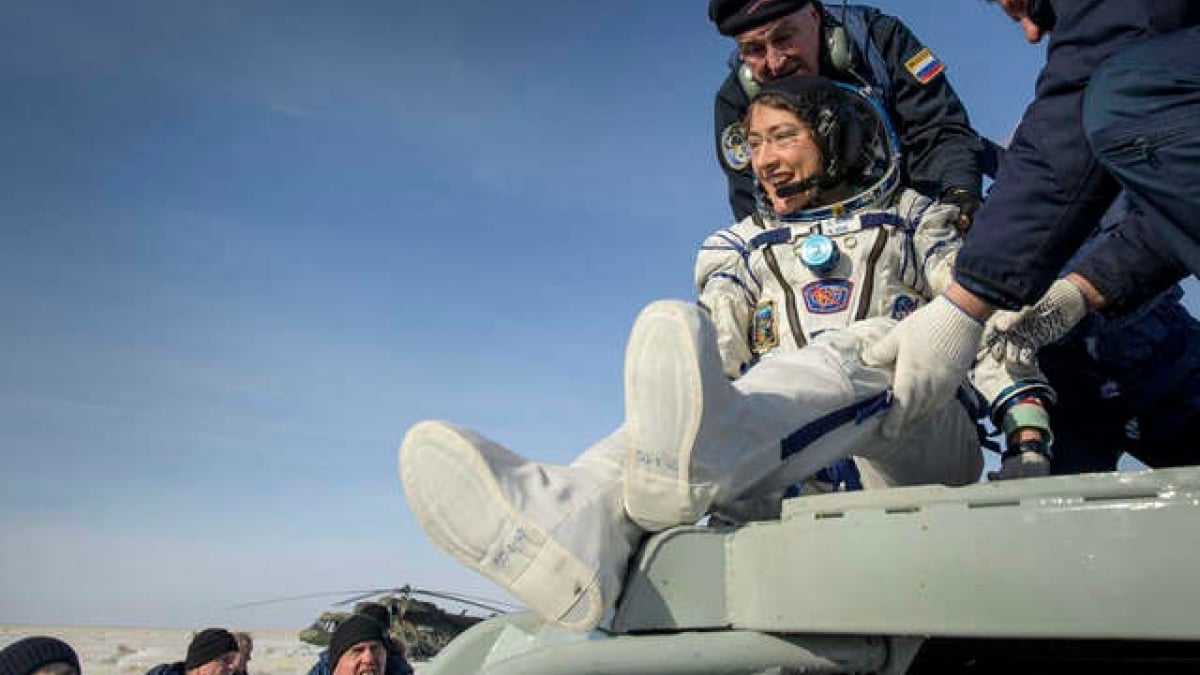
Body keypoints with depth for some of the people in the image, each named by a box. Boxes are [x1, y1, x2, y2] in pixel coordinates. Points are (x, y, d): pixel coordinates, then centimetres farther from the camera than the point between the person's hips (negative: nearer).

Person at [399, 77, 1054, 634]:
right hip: (795, 464, 1)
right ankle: (582, 516, -60)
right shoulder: (741, 245, 23)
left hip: (921, 445, -1)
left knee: (859, 345, -34)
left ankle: (689, 467, -64)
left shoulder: (914, 218, 20)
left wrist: (1027, 419, -9)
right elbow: (716, 347, 6)